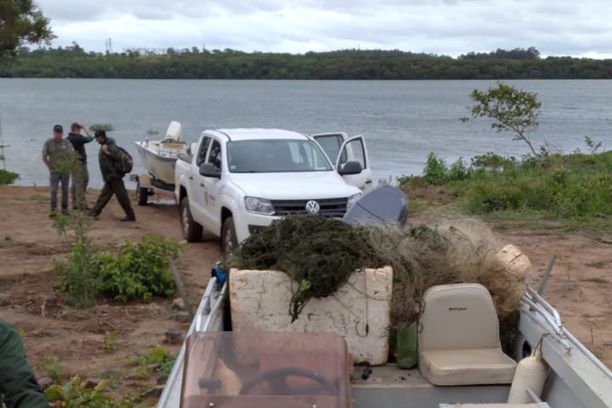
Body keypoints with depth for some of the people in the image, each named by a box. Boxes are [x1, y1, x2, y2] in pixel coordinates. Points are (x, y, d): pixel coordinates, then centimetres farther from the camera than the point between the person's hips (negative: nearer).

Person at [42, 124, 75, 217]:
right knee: (54, 190, -10)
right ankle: (53, 210, -11)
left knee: (65, 190, 5)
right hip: (54, 171, -2)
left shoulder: (66, 142, -1)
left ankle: (64, 209, 14)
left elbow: (72, 154, 5)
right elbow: (44, 157, -3)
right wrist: (50, 167, -6)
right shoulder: (48, 143, -7)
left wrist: (69, 166, -2)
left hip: (65, 171, 2)